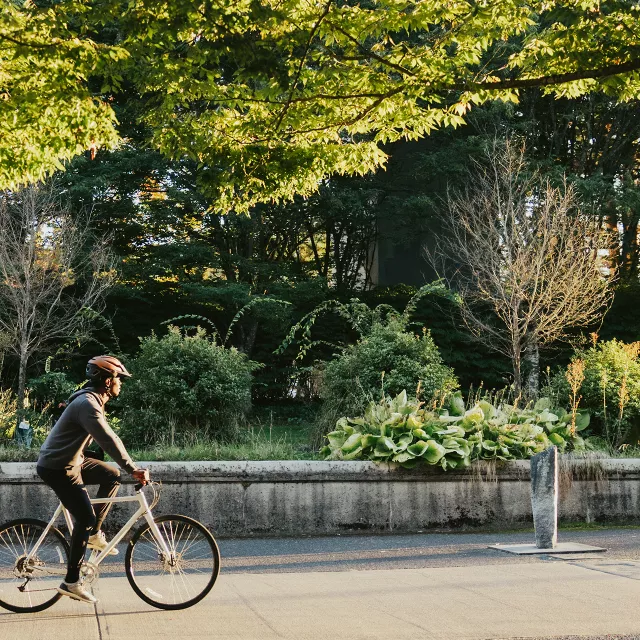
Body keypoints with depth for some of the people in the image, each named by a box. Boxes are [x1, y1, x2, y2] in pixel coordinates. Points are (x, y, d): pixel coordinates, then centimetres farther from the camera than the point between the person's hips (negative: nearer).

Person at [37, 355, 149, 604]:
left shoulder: (93, 400, 8)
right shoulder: (87, 404, -24)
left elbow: (107, 438, 17)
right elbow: (108, 441, -32)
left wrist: (129, 467, 15)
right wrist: (133, 469, -32)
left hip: (71, 461, 10)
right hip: (57, 468, -10)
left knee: (112, 476, 9)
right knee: (85, 517, -9)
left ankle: (94, 534, 13)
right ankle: (71, 582, -2)